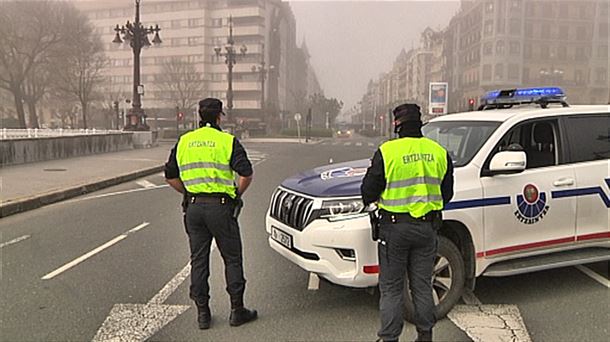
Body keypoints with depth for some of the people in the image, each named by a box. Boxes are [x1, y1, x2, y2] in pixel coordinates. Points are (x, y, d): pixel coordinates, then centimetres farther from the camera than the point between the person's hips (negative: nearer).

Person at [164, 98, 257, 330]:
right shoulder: (228, 141, -5)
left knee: (198, 260, 12)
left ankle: (202, 314, 17)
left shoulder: (184, 141, 9)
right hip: (220, 206, -4)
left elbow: (171, 176, 11)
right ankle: (237, 311, 14)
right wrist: (236, 195, 3)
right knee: (232, 259, 8)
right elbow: (246, 174, -12)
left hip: (193, 207, 4)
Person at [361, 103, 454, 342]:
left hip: (395, 226, -4)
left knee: (391, 288, 7)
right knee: (422, 285, 17)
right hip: (427, 227, 5)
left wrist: (371, 200, 14)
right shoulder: (439, 152, 4)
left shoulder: (387, 152, -11)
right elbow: (446, 193, 12)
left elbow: (369, 190, -8)